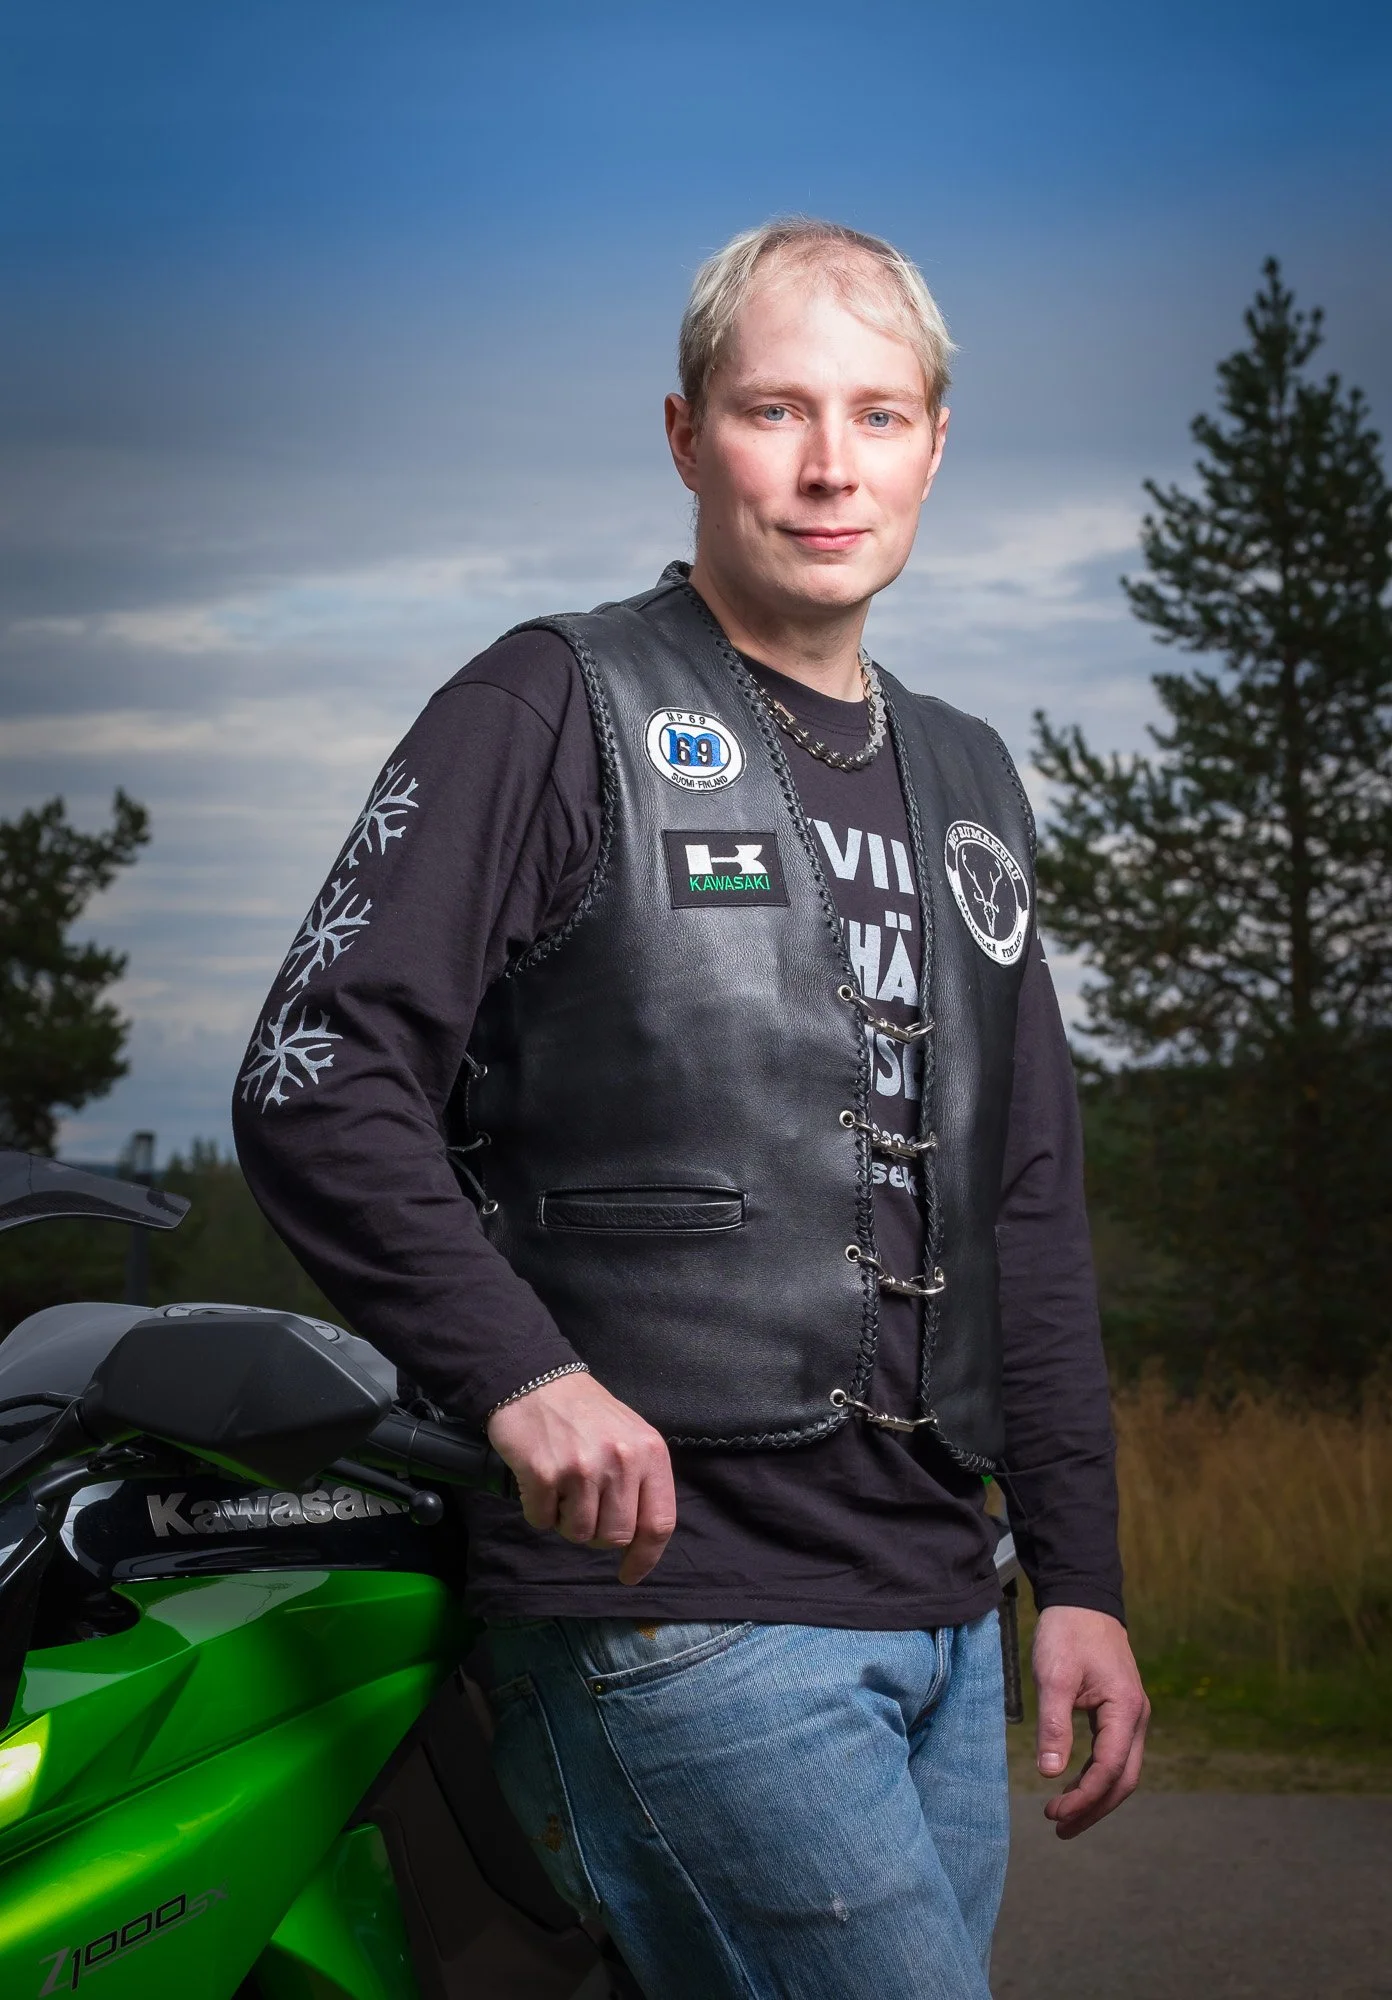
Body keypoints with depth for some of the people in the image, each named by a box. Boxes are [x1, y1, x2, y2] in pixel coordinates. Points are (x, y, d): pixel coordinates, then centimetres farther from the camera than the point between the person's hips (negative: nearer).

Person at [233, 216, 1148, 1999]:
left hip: (943, 1614, 7)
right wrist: (519, 1371, -21)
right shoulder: (554, 711, -1)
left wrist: (1080, 1577, 13)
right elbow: (315, 1082, -8)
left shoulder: (965, 784, 18)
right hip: (667, 1587, -7)